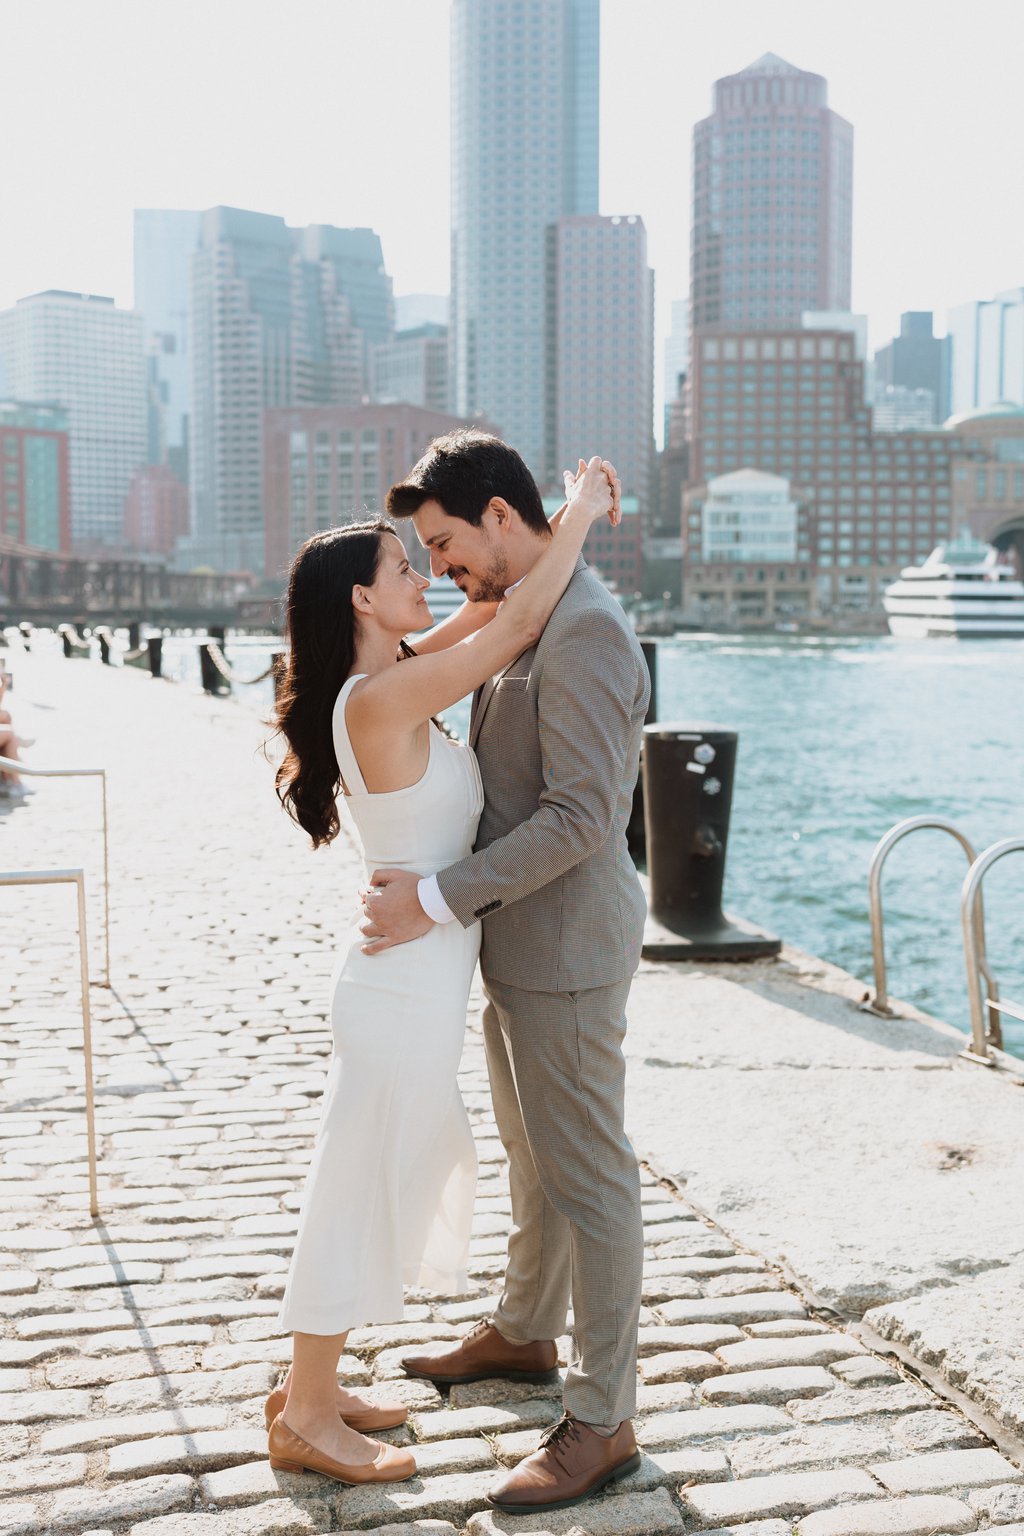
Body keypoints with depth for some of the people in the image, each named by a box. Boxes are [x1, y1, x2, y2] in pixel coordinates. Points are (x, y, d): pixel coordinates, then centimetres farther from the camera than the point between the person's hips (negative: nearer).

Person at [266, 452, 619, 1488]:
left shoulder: (379, 690, 6)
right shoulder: (382, 701, -21)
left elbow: (487, 623, 18)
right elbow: (520, 627, -21)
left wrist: (498, 555, 2)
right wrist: (581, 511, -10)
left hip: (411, 981, 10)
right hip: (406, 987, -10)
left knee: (381, 1186, 20)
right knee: (365, 1190, 3)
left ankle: (311, 1389, 33)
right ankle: (304, 1421, 19)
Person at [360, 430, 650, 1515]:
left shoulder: (585, 632, -21)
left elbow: (580, 816, -26)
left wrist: (438, 900, -25)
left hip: (566, 952, -10)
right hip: (519, 939, 10)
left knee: (586, 1179, 0)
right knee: (532, 1156, 23)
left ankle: (601, 1423, 12)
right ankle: (524, 1335, 42)